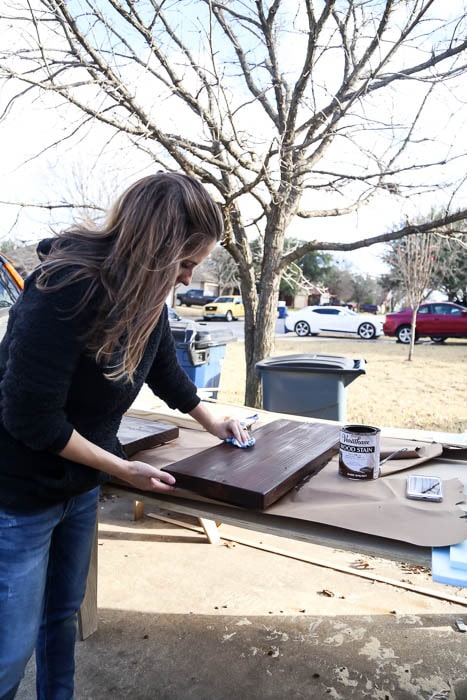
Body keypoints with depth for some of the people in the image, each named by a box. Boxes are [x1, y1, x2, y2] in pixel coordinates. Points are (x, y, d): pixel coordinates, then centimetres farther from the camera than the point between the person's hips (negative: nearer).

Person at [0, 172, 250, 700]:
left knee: (63, 613, 23)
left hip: (79, 487, 7)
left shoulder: (144, 293, -3)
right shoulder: (65, 289, -28)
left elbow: (165, 368, 14)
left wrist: (212, 423, 23)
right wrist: (123, 469, -17)